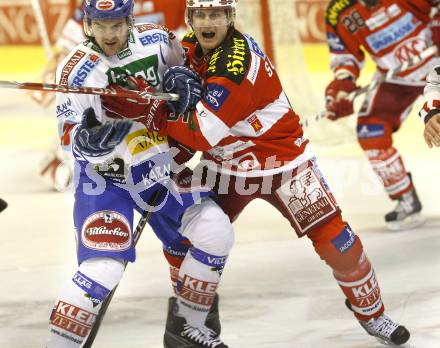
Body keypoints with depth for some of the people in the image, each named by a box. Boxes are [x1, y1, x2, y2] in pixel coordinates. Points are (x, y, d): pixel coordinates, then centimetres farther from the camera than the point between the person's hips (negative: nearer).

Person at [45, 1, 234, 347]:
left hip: (159, 168, 5)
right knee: (104, 267, -21)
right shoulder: (76, 69, -19)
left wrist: (185, 81, -7)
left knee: (215, 231, -1)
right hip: (105, 177, -5)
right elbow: (69, 136, -16)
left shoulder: (155, 39, -8)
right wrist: (90, 136, -37)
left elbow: (178, 62, 15)